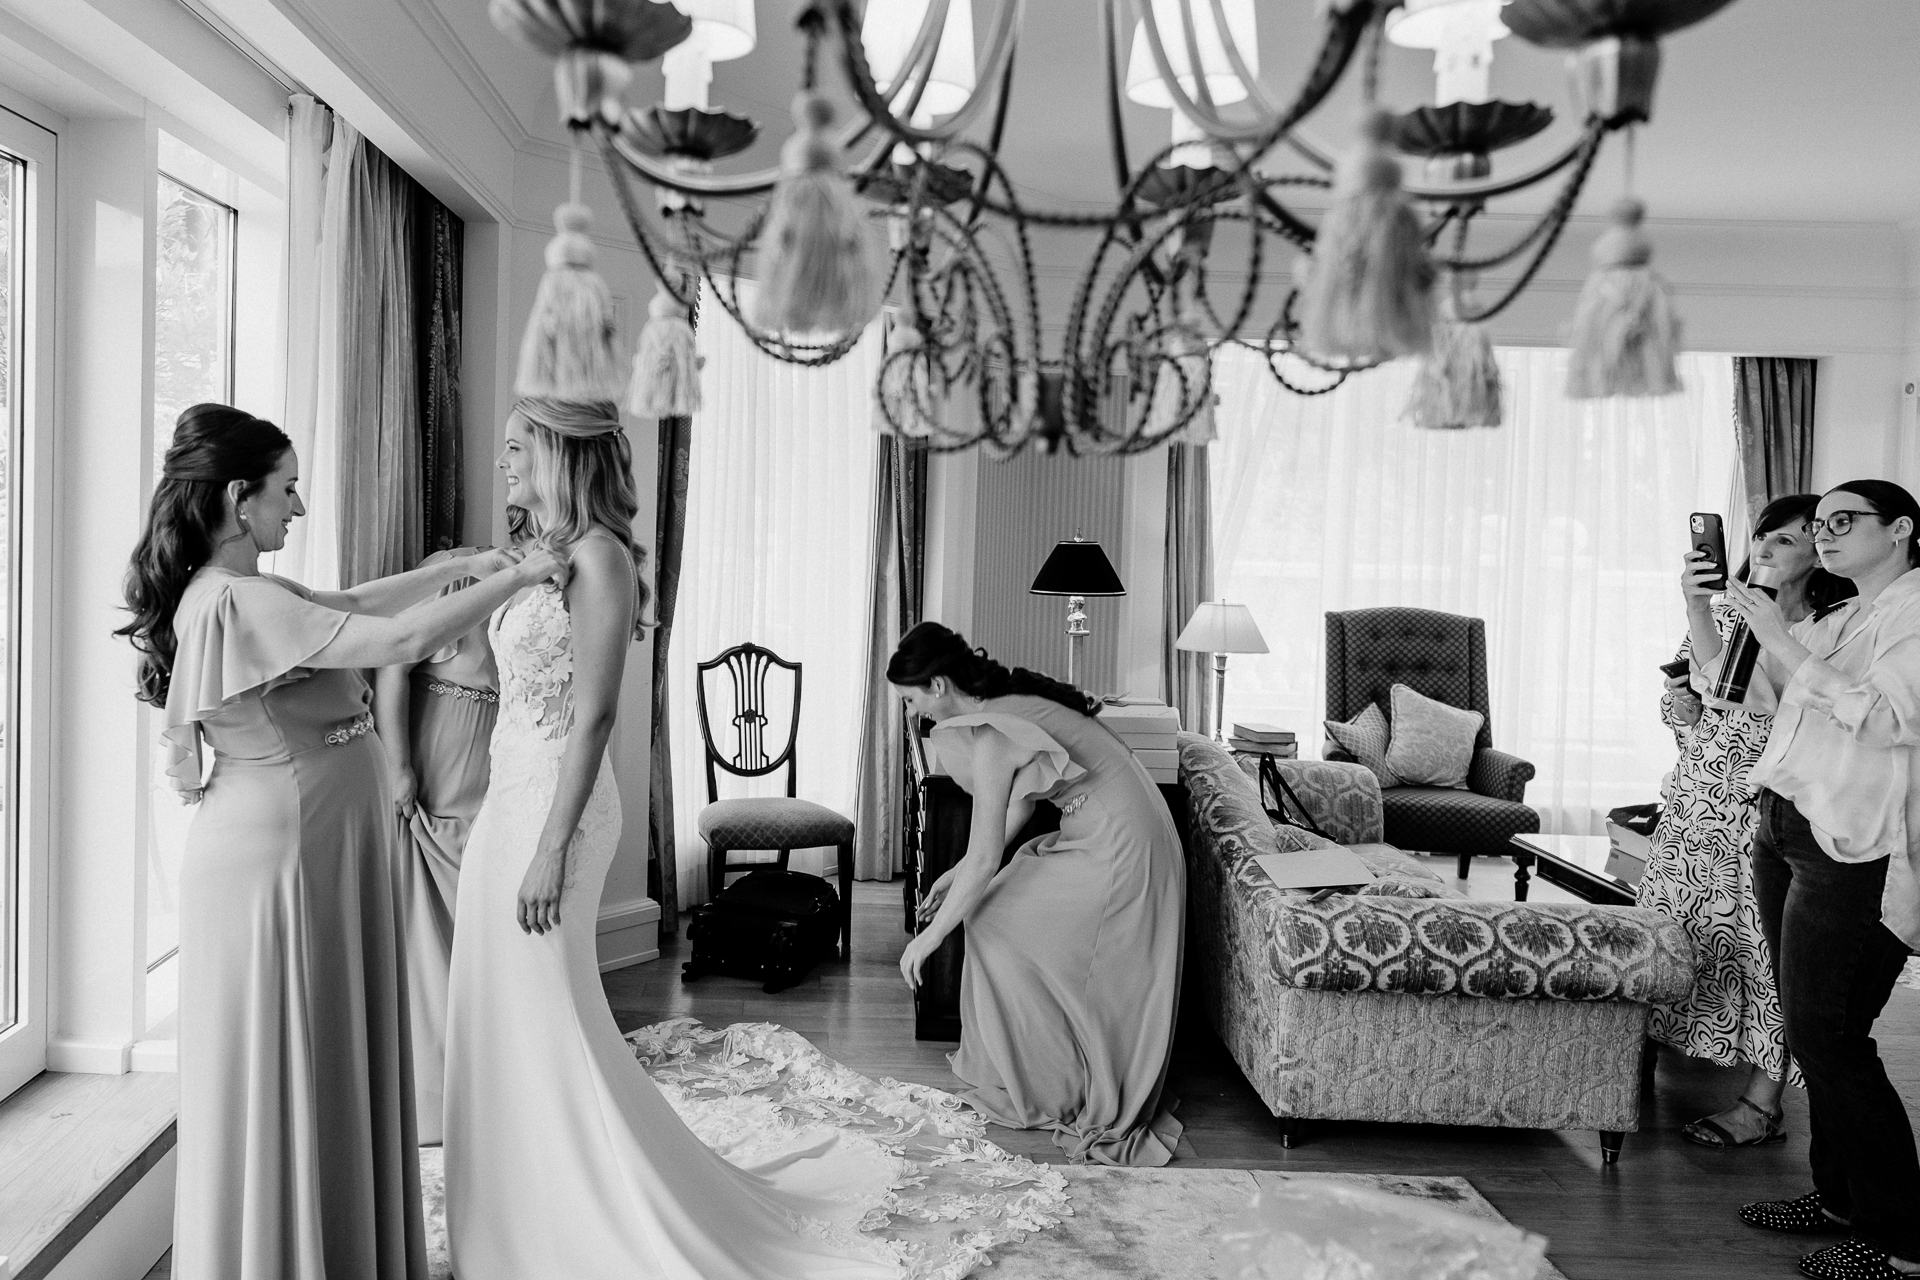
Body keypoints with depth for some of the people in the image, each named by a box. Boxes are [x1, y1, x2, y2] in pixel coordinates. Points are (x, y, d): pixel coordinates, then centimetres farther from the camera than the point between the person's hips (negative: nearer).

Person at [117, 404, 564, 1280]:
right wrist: (515, 578, -14)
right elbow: (404, 638, -26)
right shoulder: (236, 602, -22)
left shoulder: (241, 592, 8)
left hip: (326, 850, 10)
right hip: (279, 855, -10)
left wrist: (463, 566, 17)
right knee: (284, 1075, 4)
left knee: (332, 1068, 19)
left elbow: (355, 604, 21)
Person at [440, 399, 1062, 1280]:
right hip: (509, 803, 9)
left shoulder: (598, 554, -14)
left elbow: (594, 715, -19)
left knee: (548, 1023, 0)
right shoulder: (539, 554, 12)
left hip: (554, 808, -9)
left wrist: (551, 848, -20)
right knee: (507, 1020, 16)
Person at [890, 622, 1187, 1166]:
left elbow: (985, 860, -21)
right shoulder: (1008, 699, 7)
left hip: (1117, 850, -9)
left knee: (996, 924, -1)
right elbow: (1019, 804, 16)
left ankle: (1044, 1093, 11)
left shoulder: (990, 738, -21)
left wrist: (930, 937, -11)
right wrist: (957, 873, 17)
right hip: (1117, 834, 9)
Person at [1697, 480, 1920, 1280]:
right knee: (1814, 1032, 12)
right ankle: (1840, 1197, 23)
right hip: (1786, 832, 8)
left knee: (1826, 1037, -7)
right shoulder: (1834, 623, 19)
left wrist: (1779, 639, -20)